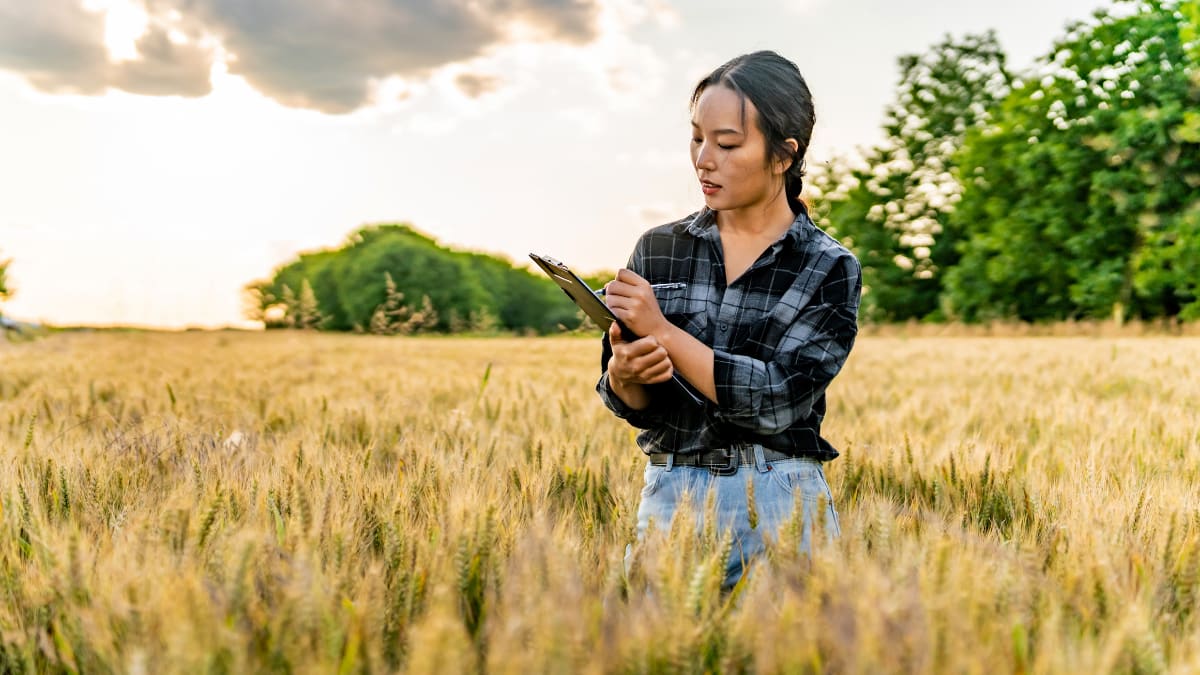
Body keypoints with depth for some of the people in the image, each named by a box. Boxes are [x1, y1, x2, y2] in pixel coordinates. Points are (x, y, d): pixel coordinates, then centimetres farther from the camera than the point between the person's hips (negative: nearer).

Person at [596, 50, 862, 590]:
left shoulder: (829, 269, -5)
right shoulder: (658, 249, 3)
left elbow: (776, 401, -16)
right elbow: (628, 402, 4)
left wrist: (661, 331, -19)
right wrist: (623, 371, -19)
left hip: (779, 504, -2)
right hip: (670, 493, 2)